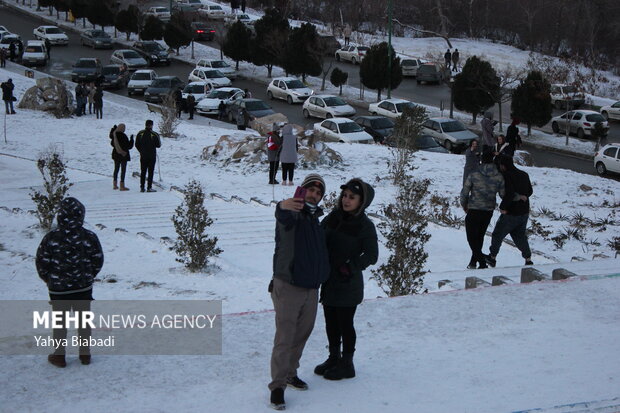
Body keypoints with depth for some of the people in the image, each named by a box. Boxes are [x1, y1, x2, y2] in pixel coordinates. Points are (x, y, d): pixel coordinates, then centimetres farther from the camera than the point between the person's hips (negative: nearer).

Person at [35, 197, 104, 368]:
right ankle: (85, 353, 22)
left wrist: (49, 280, 10)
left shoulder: (51, 238, -15)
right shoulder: (89, 237, -9)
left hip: (58, 289, -1)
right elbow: (98, 260, 0)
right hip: (84, 288, 2)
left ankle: (59, 355, 19)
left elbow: (42, 262, -8)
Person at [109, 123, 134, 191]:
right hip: (123, 155, -7)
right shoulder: (123, 136, -21)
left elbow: (112, 144, 16)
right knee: (123, 170, 0)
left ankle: (115, 185, 22)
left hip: (116, 154, 7)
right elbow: (129, 146, -17)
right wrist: (132, 139, 0)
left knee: (116, 169, 17)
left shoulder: (114, 135, -2)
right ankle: (122, 186, 0)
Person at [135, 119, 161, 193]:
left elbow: (137, 145, 3)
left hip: (143, 156, 3)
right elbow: (158, 145, -7)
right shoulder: (154, 134, -12)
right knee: (150, 172, 1)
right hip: (152, 156, -3)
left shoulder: (140, 133, -1)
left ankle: (142, 187, 8)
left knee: (143, 172, 10)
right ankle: (149, 187, -3)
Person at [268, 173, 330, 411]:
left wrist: (321, 278, 13)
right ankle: (278, 385, -1)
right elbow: (284, 218, -37)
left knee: (302, 334, 16)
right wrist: (283, 207, -61)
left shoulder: (316, 220, 15)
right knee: (285, 337, -7)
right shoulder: (292, 213, -10)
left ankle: (290, 372, 32)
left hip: (311, 288, 8)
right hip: (288, 287, -8)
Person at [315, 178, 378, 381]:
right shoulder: (333, 217, 4)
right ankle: (334, 358, 31)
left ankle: (347, 364, 16)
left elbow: (371, 255, -9)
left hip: (348, 283, -6)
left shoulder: (365, 226, -11)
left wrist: (350, 267, -17)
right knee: (330, 321, 16)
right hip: (329, 280, 6)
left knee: (345, 323, 3)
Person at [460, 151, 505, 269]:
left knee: (472, 237, 5)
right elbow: (503, 194, -1)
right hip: (489, 212, 4)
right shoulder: (499, 177, -7)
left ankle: (482, 261, -11)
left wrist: (464, 205, 10)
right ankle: (473, 261, 29)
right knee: (480, 236, 19)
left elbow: (464, 193, -8)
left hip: (473, 211, -4)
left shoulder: (473, 176, -12)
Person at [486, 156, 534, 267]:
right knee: (520, 236, 18)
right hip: (524, 212, 7)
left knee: (498, 234, 12)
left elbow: (510, 193, -28)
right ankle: (528, 260, 15)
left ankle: (492, 257, 25)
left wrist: (503, 207, -18)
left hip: (511, 213, -7)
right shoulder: (524, 175, 6)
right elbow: (530, 191, 15)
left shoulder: (506, 176, -18)